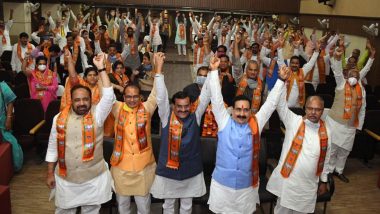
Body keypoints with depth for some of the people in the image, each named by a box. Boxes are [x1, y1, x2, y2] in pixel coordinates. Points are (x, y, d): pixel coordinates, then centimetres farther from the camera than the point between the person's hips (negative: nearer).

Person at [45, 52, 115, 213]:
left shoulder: (97, 114, -8)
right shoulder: (59, 118, -2)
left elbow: (109, 96, -24)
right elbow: (53, 147, 5)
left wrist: (101, 68, -24)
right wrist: (50, 173, 6)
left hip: (94, 178, -1)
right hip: (65, 178, 2)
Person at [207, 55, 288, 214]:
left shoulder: (256, 124, 0)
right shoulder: (224, 122, -4)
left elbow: (270, 103, 0)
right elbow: (216, 99, -10)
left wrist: (281, 80, -4)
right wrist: (214, 71, -15)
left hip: (247, 185, 1)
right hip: (222, 183, -1)